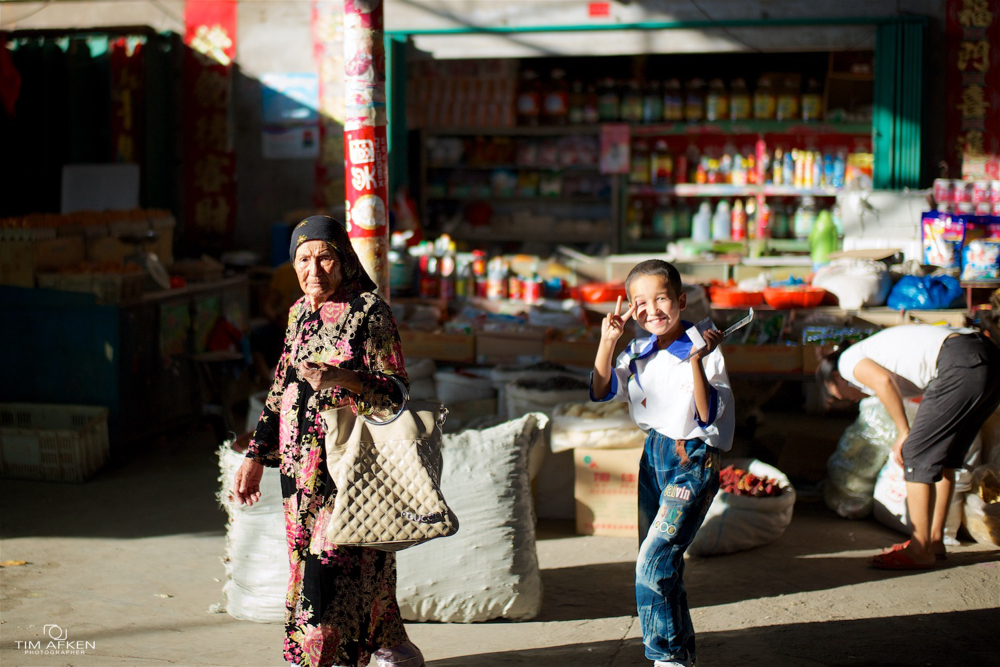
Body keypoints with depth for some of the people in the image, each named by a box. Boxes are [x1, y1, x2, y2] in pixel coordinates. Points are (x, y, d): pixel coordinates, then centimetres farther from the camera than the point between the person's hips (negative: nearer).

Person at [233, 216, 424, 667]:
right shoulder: (299, 313, 11)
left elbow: (396, 393, -12)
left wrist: (342, 379, -28)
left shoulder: (369, 312, -8)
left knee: (331, 561, -11)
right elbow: (281, 389, 17)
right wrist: (256, 456, 13)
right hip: (301, 463, 6)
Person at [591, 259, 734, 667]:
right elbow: (601, 391, 0)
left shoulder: (704, 352, -13)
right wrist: (607, 341, -9)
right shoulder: (639, 353, 5)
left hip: (693, 462, -7)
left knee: (652, 564, -16)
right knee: (662, 565, 14)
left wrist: (696, 361, -31)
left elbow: (708, 416, -20)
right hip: (653, 454, 7)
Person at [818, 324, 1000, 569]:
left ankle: (921, 550, 3)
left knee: (916, 455, -1)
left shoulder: (847, 361, 10)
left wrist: (904, 433, -2)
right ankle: (935, 540, 27)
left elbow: (883, 381, -10)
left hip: (961, 365, -10)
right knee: (943, 455, 21)